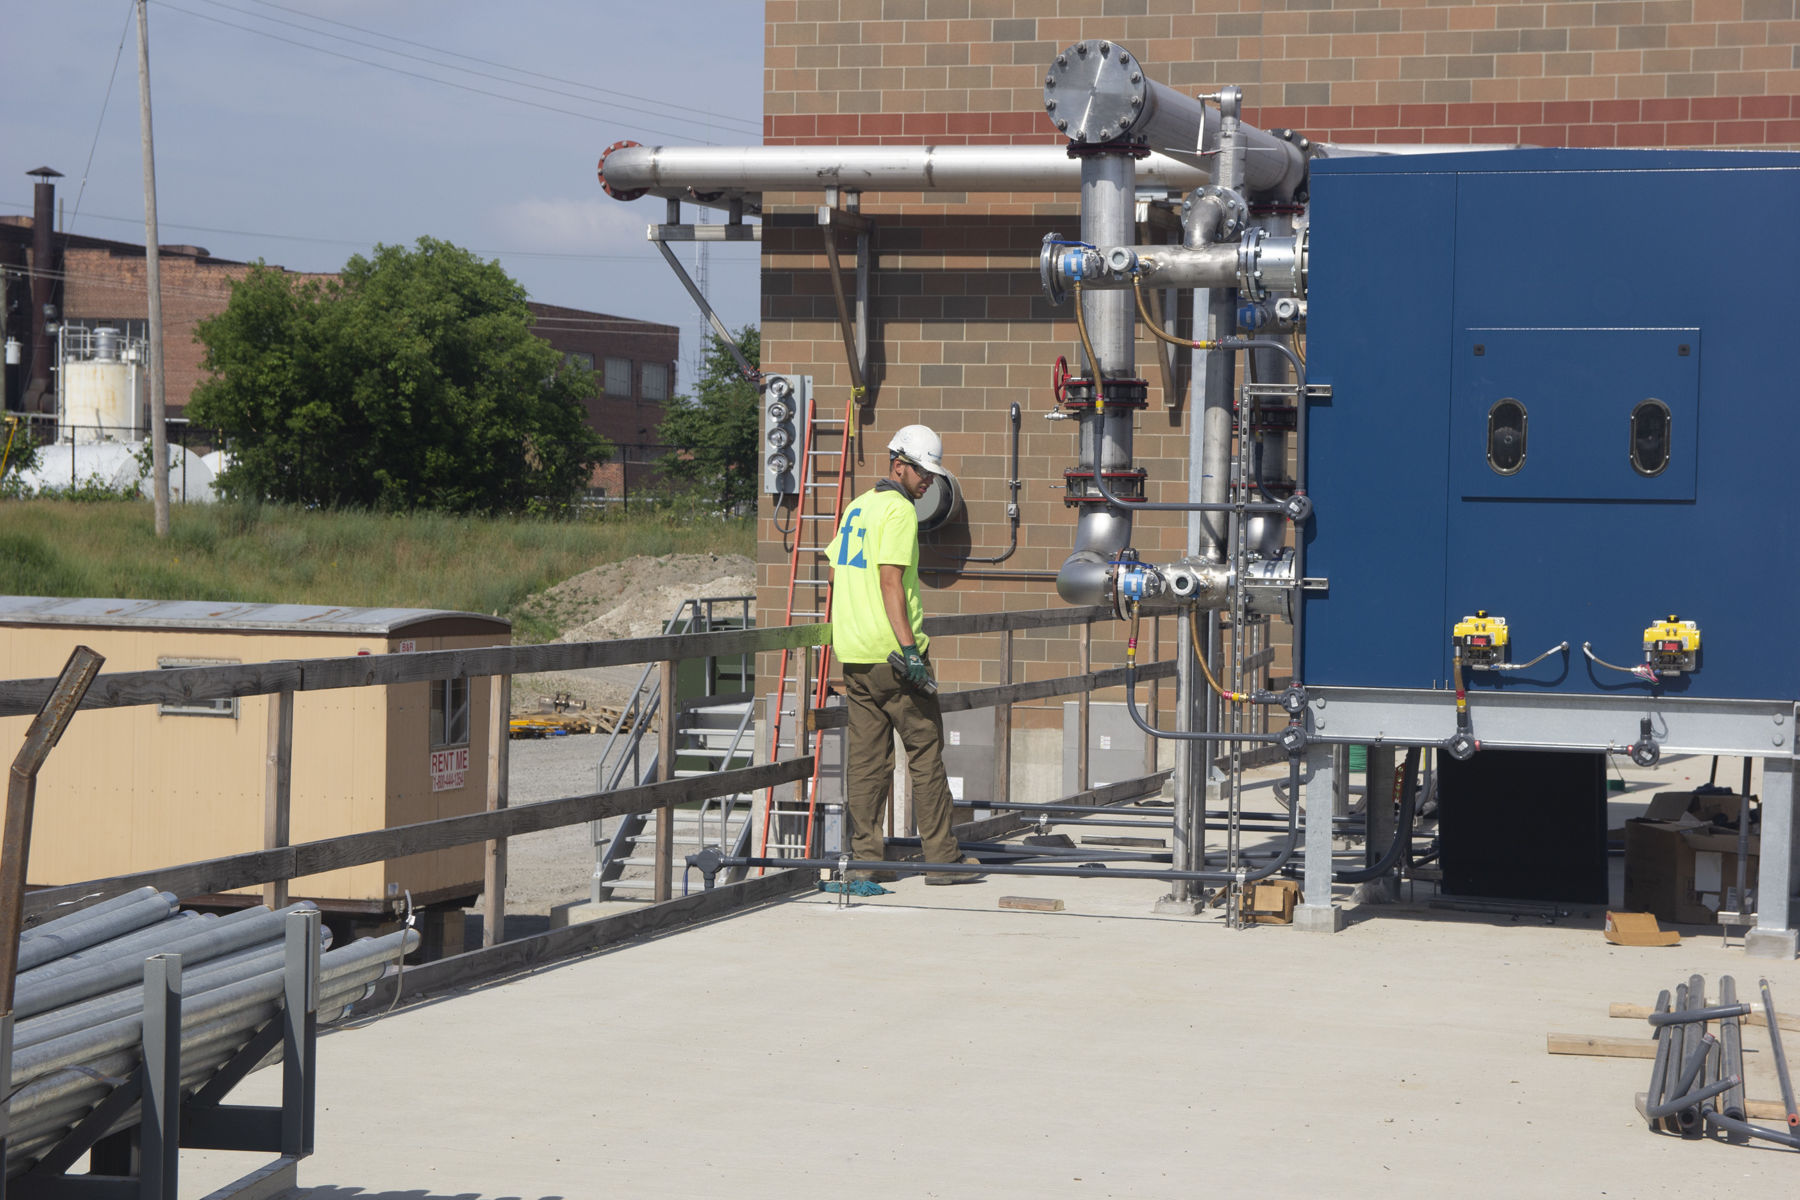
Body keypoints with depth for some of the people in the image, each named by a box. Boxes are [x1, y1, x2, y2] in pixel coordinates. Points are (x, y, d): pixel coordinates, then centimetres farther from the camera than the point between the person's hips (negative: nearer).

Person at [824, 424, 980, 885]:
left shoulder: (858, 506, 17)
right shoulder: (900, 509, -11)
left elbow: (835, 568, 25)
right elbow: (890, 579, -20)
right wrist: (909, 648, -24)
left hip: (853, 651, 8)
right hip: (891, 653, -8)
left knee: (867, 757, 8)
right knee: (925, 752, -2)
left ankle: (867, 856, 7)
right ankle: (942, 856, -1)